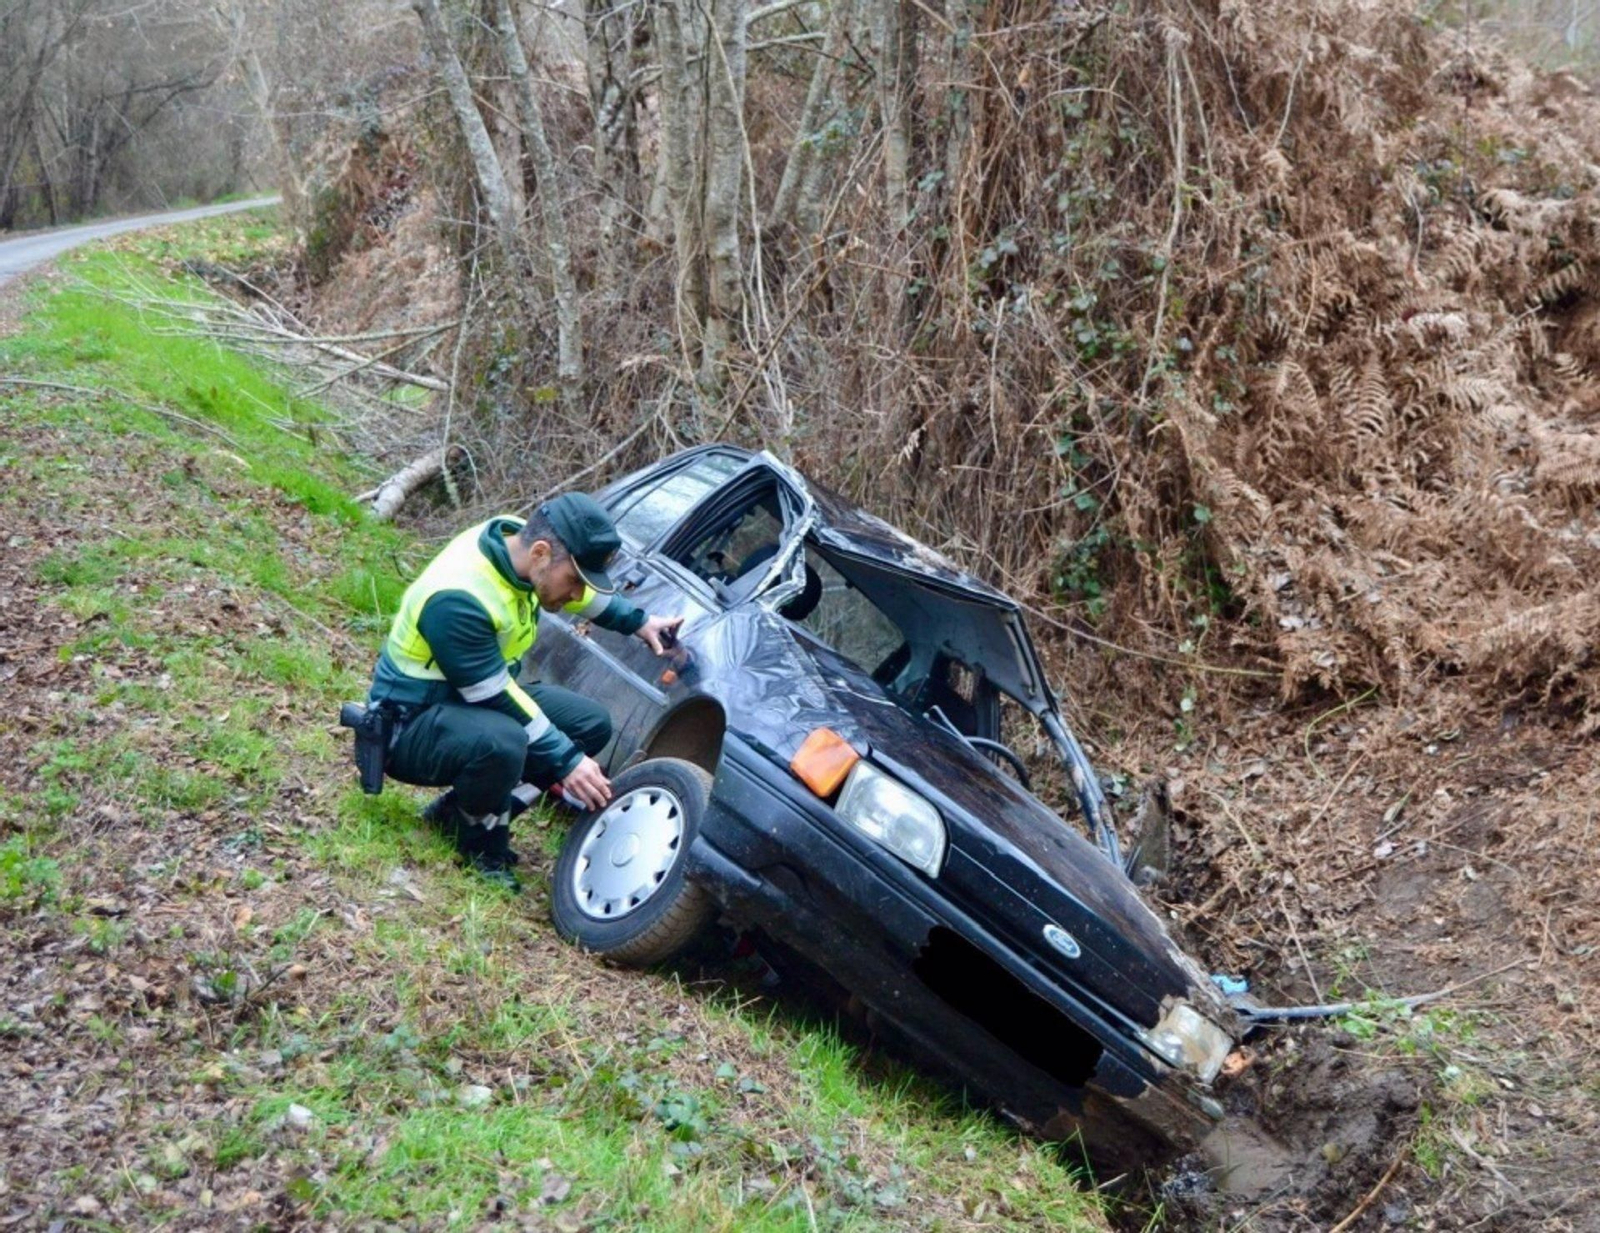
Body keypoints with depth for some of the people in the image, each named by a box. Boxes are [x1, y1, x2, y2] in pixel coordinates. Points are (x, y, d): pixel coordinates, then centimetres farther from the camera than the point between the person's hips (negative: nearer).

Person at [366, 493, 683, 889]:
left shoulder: (517, 540, -9)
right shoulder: (457, 599, -33)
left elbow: (582, 591, 14)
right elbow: (495, 699, -27)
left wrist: (639, 622, 8)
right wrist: (566, 761, -24)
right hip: (411, 725, -9)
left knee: (592, 723, 4)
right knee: (501, 741, -38)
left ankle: (461, 808, 6)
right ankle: (478, 841, -7)